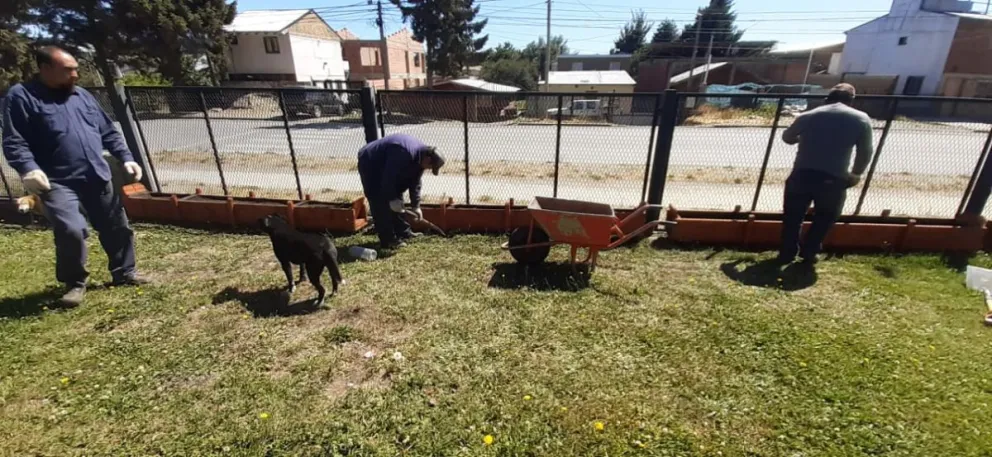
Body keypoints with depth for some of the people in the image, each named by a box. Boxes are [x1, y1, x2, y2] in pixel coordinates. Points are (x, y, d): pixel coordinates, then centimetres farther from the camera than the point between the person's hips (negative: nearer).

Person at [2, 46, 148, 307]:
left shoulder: (83, 96, 15)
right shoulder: (22, 97, -2)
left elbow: (109, 133, 18)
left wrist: (125, 158, 6)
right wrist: (28, 169, -24)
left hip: (98, 178, 5)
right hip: (58, 183, -5)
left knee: (116, 228, 9)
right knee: (71, 231, -18)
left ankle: (124, 273, 26)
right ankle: (75, 283, 5)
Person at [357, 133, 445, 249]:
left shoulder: (420, 156, -3)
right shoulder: (405, 153, -35)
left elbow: (415, 182, 3)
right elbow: (388, 177, -34)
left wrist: (416, 206, 2)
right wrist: (392, 199, -28)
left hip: (383, 167, 10)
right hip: (370, 164, -10)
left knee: (396, 197, 12)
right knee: (381, 204, -10)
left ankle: (403, 232, 22)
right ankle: (388, 240, -4)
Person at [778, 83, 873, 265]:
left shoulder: (808, 116, 8)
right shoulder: (862, 119, 4)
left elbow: (787, 137, 22)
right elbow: (865, 153, 8)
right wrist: (855, 174, 24)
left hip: (802, 175, 1)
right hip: (834, 180, -1)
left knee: (793, 216, 17)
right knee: (825, 218, 23)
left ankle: (787, 254, 22)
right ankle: (809, 253, 26)